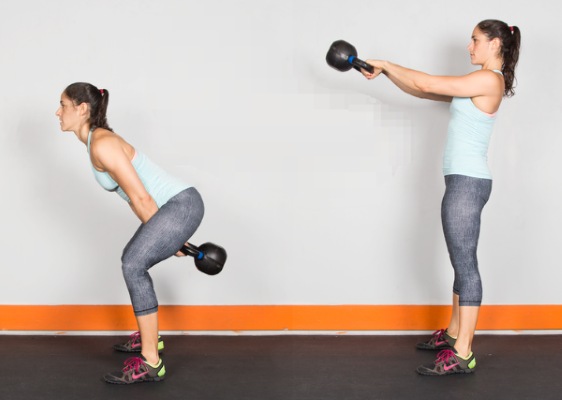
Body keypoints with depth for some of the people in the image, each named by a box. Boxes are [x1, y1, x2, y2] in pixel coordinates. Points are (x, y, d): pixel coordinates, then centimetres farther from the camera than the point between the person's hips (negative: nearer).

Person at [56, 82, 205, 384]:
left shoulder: (102, 145, -17)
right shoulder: (97, 142, 15)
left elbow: (140, 197, -18)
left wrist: (166, 237, -7)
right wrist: (169, 234, 22)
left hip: (183, 203, -11)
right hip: (175, 205, 11)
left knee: (133, 264, -23)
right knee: (132, 260, 23)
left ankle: (150, 362, -21)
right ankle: (148, 336, 37)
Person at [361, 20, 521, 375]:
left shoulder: (489, 80, -13)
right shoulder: (481, 83, 17)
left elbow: (427, 83, -15)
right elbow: (424, 91, 19)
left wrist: (386, 64, -4)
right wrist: (385, 72, 11)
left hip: (467, 182, -10)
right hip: (464, 181, 10)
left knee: (465, 263, -9)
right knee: (462, 261, 17)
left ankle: (462, 354, -7)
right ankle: (455, 333, 28)